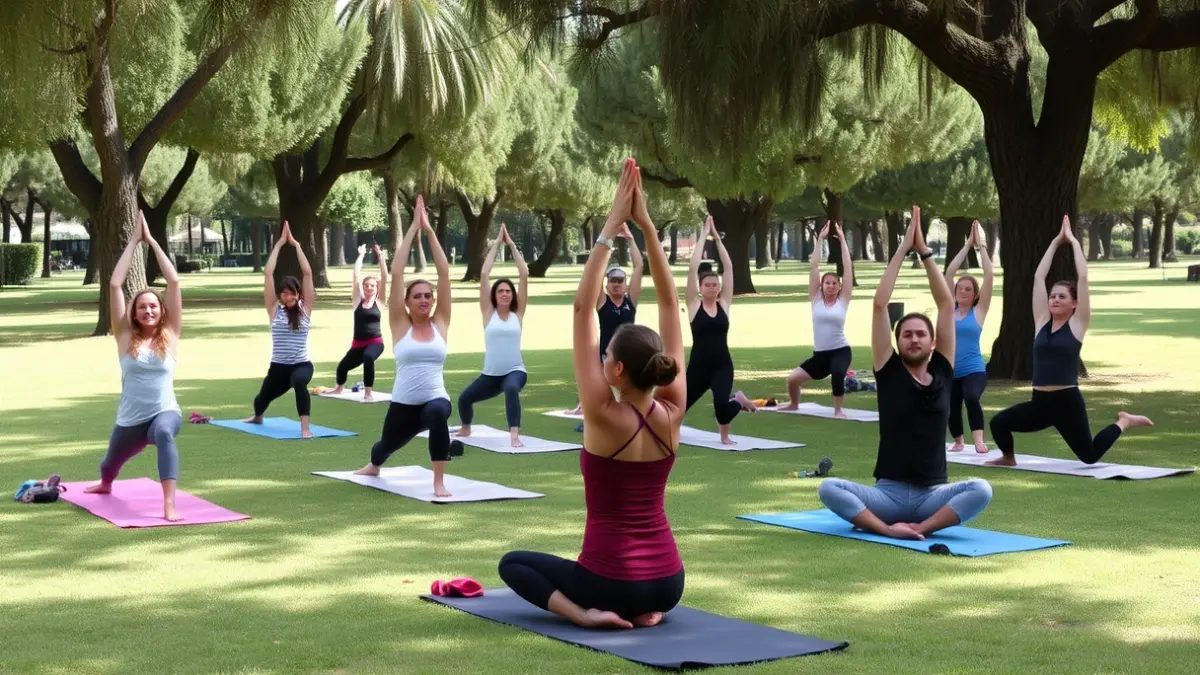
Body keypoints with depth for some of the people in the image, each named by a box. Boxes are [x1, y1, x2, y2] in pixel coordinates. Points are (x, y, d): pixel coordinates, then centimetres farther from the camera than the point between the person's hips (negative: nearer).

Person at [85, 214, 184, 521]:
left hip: (166, 413, -3)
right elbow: (114, 285, -4)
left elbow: (174, 282, -4)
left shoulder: (170, 335, -1)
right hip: (130, 421, 3)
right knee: (109, 468, 27)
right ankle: (105, 485, 67)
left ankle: (170, 504, -48)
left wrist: (152, 241, -1)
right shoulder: (126, 337, 1)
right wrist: (134, 240, -1)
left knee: (164, 432, -40)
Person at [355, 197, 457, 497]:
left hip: (436, 400, -1)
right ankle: (373, 466, 68)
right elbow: (396, 272, -8)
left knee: (439, 412, -38)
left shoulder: (440, 324, 0)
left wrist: (429, 229, -5)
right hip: (403, 405, 1)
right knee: (388, 445, 28)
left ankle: (439, 483, -26)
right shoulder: (400, 325, -2)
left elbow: (444, 273, -4)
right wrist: (414, 227, -6)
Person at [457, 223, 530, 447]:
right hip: (491, 374, 3)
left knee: (511, 389, -36)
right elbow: (483, 275, -4)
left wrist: (511, 244, 0)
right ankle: (465, 429, 50)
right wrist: (497, 244, -1)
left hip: (515, 370, -3)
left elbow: (524, 275, -3)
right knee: (464, 398, 17)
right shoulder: (488, 313, 2)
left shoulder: (518, 313, 1)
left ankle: (514, 435, -44)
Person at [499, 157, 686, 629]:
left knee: (514, 563, 22)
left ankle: (582, 610, -4)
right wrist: (646, 225, -2)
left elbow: (583, 309, -13)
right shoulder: (671, 415, -4)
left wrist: (610, 229, -12)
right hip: (668, 584, 5)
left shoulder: (604, 417, -15)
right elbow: (671, 306, -1)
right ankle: (647, 609, 9)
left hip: (612, 583, -5)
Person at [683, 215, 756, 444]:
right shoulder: (694, 305, -1)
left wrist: (717, 237, 2)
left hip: (722, 365, 0)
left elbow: (728, 267, 1)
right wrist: (703, 236, -4)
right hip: (698, 365, 0)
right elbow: (693, 268, -8)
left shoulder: (724, 304, 3)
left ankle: (724, 435, 7)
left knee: (722, 404, -26)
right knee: (682, 403, 16)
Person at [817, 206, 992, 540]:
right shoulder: (889, 371, 3)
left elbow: (947, 305, 4)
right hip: (888, 494, -1)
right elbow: (880, 305, -2)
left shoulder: (942, 371, 7)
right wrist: (902, 250, 1)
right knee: (829, 488, -27)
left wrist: (924, 252, 4)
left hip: (932, 496, 1)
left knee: (981, 489, -30)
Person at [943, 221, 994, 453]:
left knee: (972, 398, -32)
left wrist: (981, 245, -3)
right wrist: (967, 245, 1)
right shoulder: (949, 308, 5)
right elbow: (948, 273, 1)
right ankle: (958, 442, 38)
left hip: (974, 370, -4)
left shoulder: (979, 311, 0)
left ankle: (978, 439, -27)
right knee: (951, 408, 9)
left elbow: (989, 276, -7)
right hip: (950, 371, 4)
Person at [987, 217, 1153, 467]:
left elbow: (1083, 277, -6)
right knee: (999, 422, -12)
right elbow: (1039, 277, 7)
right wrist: (1056, 242, 11)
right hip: (1039, 403, 4)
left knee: (1089, 456, 2)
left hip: (1068, 402, -4)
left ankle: (1123, 422, 29)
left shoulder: (1077, 325, -2)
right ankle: (1008, 457, 20)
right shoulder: (1042, 323, 7)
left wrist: (1073, 241, 2)